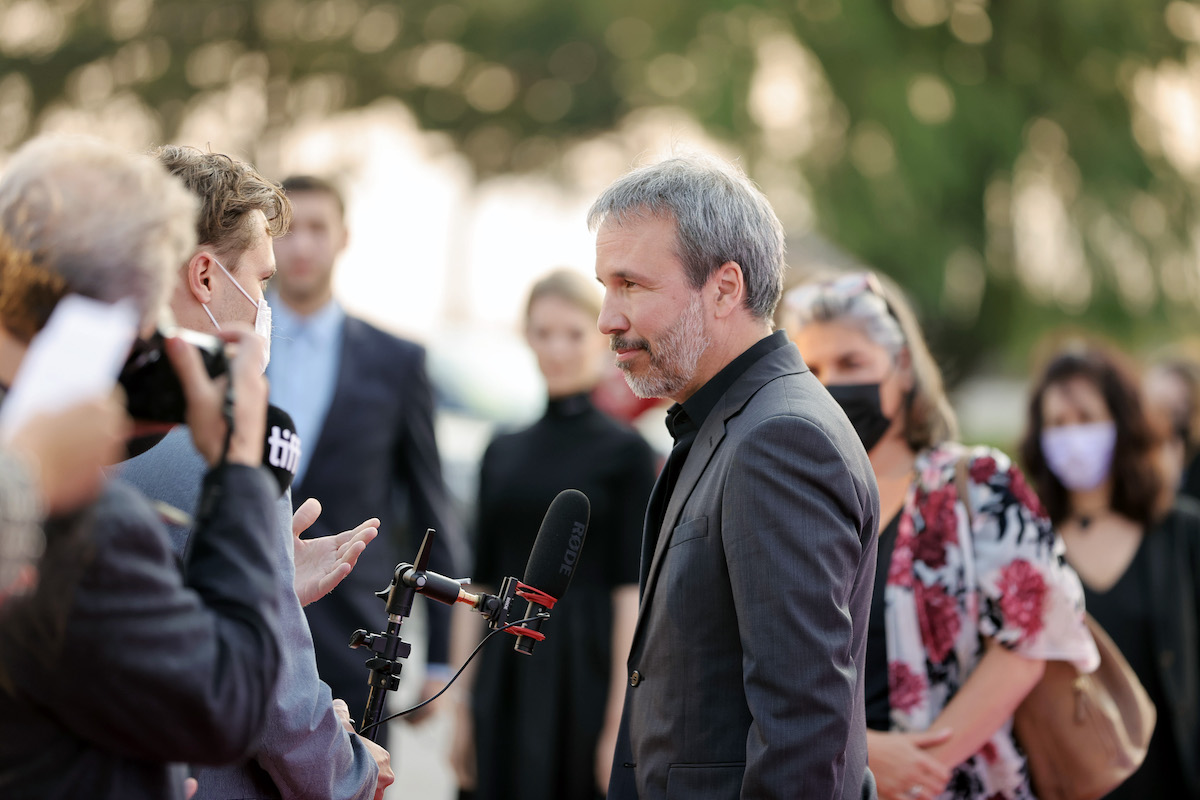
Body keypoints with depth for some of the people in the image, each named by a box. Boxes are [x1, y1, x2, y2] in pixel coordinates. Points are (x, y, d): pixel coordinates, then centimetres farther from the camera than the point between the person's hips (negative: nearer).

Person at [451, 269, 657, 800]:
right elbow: (482, 586, 12)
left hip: (583, 673, -4)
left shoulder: (627, 453, -2)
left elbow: (631, 593, -8)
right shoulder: (502, 453, 12)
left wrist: (619, 722, -13)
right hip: (506, 679, 4)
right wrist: (465, 706, 9)